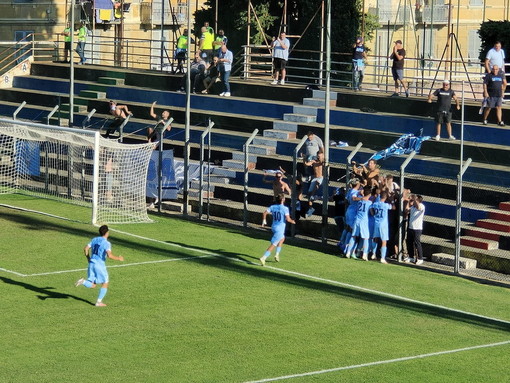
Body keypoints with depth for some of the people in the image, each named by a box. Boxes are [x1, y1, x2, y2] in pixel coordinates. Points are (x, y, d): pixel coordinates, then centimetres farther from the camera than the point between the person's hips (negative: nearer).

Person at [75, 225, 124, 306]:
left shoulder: (95, 240, 9)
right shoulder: (107, 243, -12)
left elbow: (86, 249, 9)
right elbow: (109, 255, -24)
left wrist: (88, 259, 22)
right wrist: (118, 258, -8)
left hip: (91, 263, 6)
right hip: (100, 265, -6)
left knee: (92, 285, 12)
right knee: (105, 283, 13)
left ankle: (83, 281, -18)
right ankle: (99, 302, 11)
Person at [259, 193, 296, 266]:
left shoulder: (272, 207, 2)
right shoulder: (285, 208, -15)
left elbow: (264, 213, -3)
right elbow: (288, 219, -18)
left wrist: (264, 221, 13)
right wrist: (292, 221, 3)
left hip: (273, 227, 7)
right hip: (280, 229, -7)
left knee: (282, 238, 33)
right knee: (273, 245, -6)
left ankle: (277, 254, 28)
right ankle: (263, 258, -17)